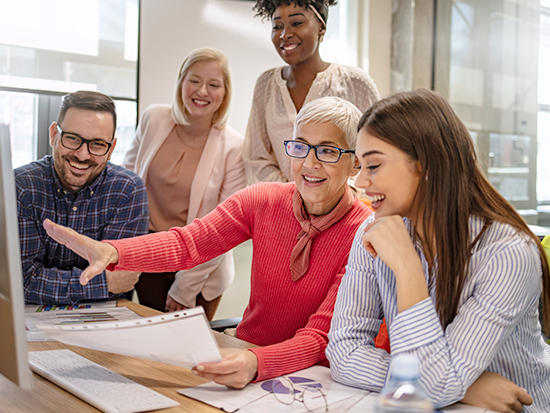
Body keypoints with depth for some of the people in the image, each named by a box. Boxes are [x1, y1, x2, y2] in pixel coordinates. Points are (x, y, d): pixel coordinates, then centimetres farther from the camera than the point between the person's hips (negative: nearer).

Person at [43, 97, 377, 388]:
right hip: (244, 354, 4)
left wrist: (257, 363, -41)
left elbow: (320, 337, -21)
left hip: (309, 375, -3)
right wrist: (111, 252, -33)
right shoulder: (263, 200, -4)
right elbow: (188, 243, -15)